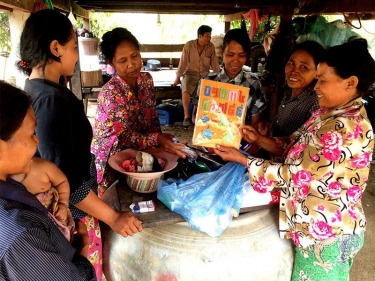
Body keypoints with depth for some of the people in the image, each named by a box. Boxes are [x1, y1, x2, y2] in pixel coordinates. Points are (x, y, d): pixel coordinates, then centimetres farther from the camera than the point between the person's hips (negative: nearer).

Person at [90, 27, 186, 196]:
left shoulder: (147, 79, -7)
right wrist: (158, 140, -40)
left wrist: (160, 141, -9)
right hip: (113, 157, -5)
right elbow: (125, 137, -27)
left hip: (138, 152, 5)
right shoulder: (110, 93, -26)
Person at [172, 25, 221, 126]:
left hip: (205, 74, 3)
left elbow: (214, 63, 4)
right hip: (191, 74, -3)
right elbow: (183, 62, -9)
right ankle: (186, 116, -25)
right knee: (186, 89, -32)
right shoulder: (189, 45, -11)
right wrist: (177, 77, -7)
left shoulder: (211, 46, -2)